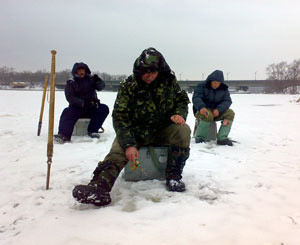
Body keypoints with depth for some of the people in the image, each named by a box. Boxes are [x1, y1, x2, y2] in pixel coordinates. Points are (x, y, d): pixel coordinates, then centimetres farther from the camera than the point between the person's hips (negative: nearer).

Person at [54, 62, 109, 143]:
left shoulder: (90, 79, 8)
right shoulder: (71, 82, 3)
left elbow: (101, 86, -5)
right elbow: (70, 97, -9)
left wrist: (98, 81, -30)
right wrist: (82, 103, -26)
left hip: (92, 107, 2)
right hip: (76, 108, -1)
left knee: (104, 108, -22)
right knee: (67, 112, -28)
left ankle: (92, 131, -22)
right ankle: (64, 135, -44)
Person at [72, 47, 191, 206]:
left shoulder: (169, 81, -4)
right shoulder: (128, 86, -11)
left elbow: (182, 100, 10)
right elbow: (120, 117, -16)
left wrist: (179, 114, -15)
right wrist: (129, 144, -31)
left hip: (163, 130, 2)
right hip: (135, 131, -1)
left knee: (183, 130, -26)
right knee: (118, 150, -28)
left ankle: (173, 176, -16)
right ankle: (100, 186, -47)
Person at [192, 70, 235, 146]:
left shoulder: (224, 89, 8)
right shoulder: (201, 87, -4)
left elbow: (227, 101, -4)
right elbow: (196, 98, -18)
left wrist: (219, 109, -25)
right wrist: (201, 107, -40)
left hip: (216, 112, 4)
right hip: (202, 111, -4)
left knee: (230, 113, -19)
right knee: (208, 115, -38)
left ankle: (222, 138, -23)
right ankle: (199, 137, -20)